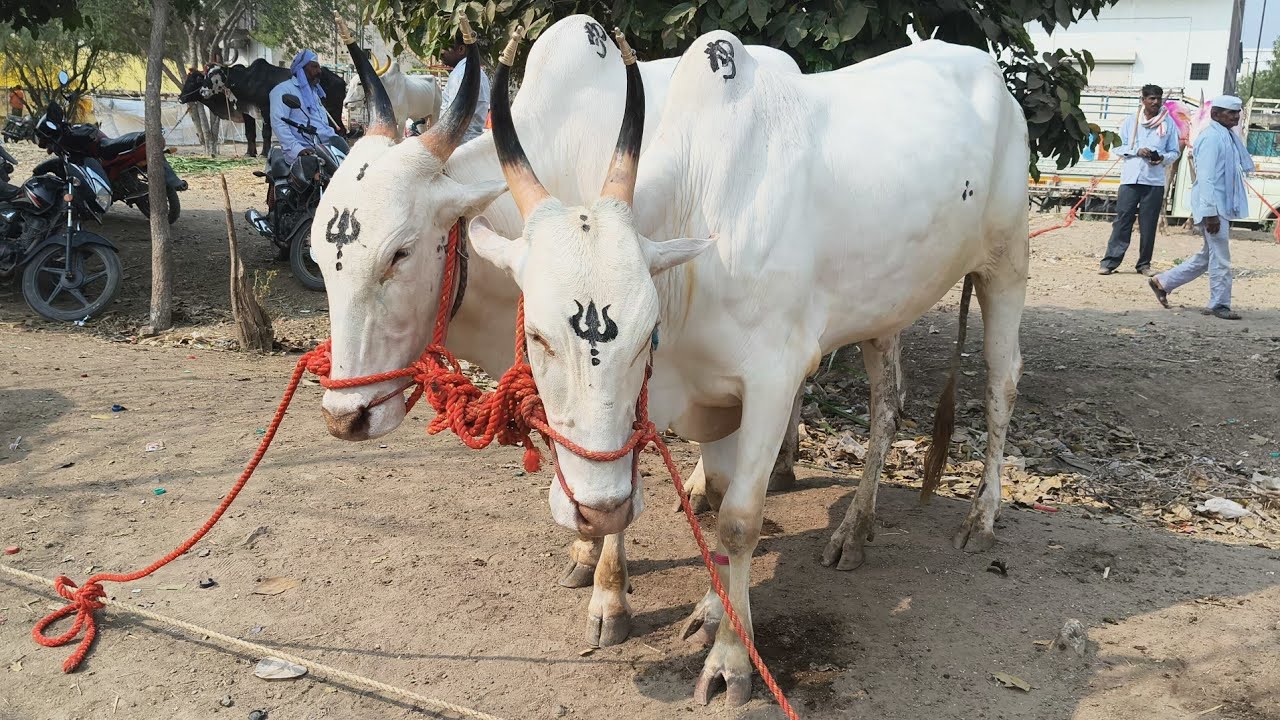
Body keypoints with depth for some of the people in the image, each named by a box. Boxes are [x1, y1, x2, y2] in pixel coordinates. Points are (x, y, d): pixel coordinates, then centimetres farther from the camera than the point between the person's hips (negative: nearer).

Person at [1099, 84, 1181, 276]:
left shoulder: (1168, 124, 8)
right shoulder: (1131, 122, 8)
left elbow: (1174, 152, 10)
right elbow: (1119, 147, 8)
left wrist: (1162, 158, -11)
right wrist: (1137, 150, -9)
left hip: (1154, 181, 0)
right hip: (1130, 178, 0)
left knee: (1148, 225, 3)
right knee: (1122, 221, -4)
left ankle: (1144, 264, 11)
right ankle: (1110, 261, -4)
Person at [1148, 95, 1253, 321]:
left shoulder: (1229, 137, 14)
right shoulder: (1211, 138, -14)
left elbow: (1246, 166, 24)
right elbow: (1206, 177, -21)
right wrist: (1210, 213, -24)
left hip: (1224, 207, 10)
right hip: (1214, 208, -10)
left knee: (1208, 257, 16)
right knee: (1220, 258, -3)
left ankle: (1163, 282, 23)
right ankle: (1219, 304, 8)